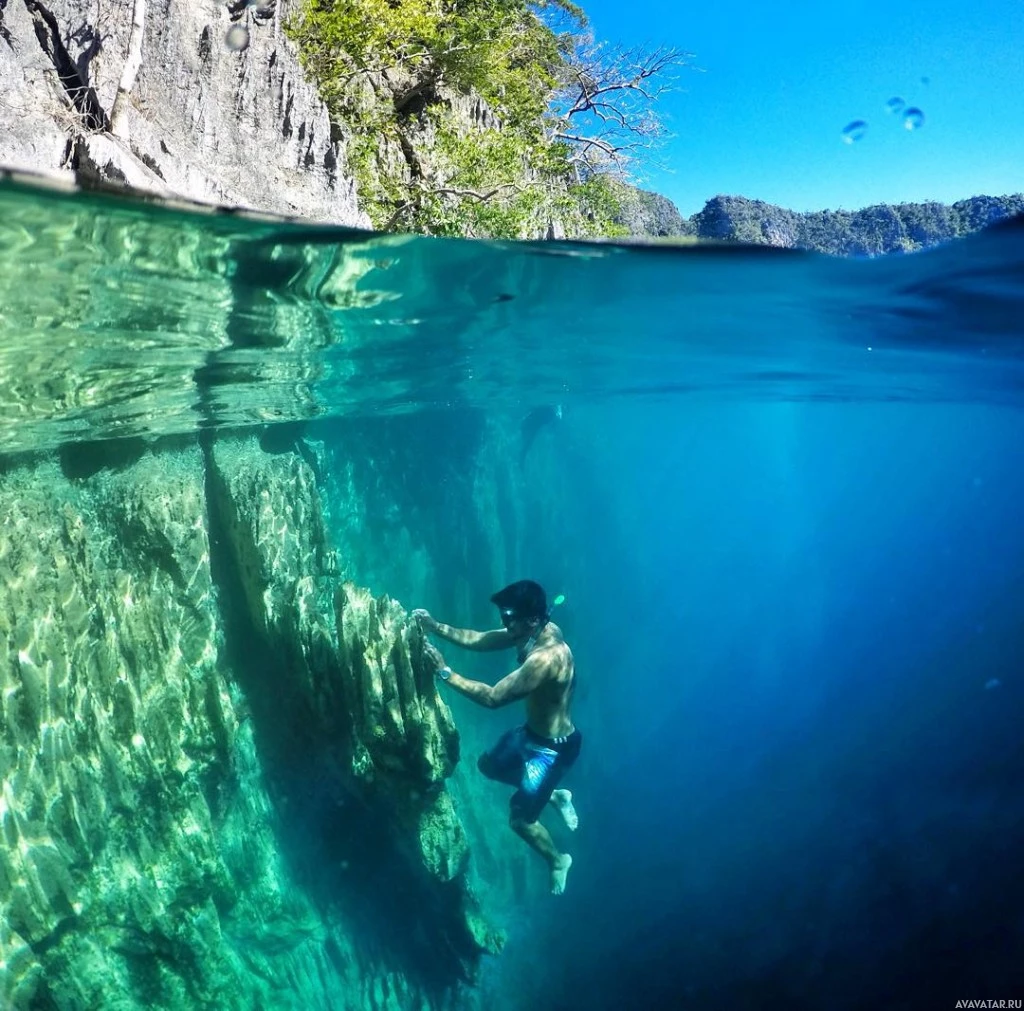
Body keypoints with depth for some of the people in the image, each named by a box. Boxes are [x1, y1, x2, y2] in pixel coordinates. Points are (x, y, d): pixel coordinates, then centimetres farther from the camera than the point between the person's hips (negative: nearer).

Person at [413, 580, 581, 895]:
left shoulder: (546, 657, -37)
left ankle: (558, 861, 35)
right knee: (489, 765, 26)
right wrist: (436, 627, -15)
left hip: (554, 748, -9)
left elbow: (493, 697, -34)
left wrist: (445, 673, -31)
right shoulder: (538, 630, -10)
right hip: (532, 731, 9)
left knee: (519, 818, 7)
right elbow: (480, 640, -4)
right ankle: (555, 796, 37)